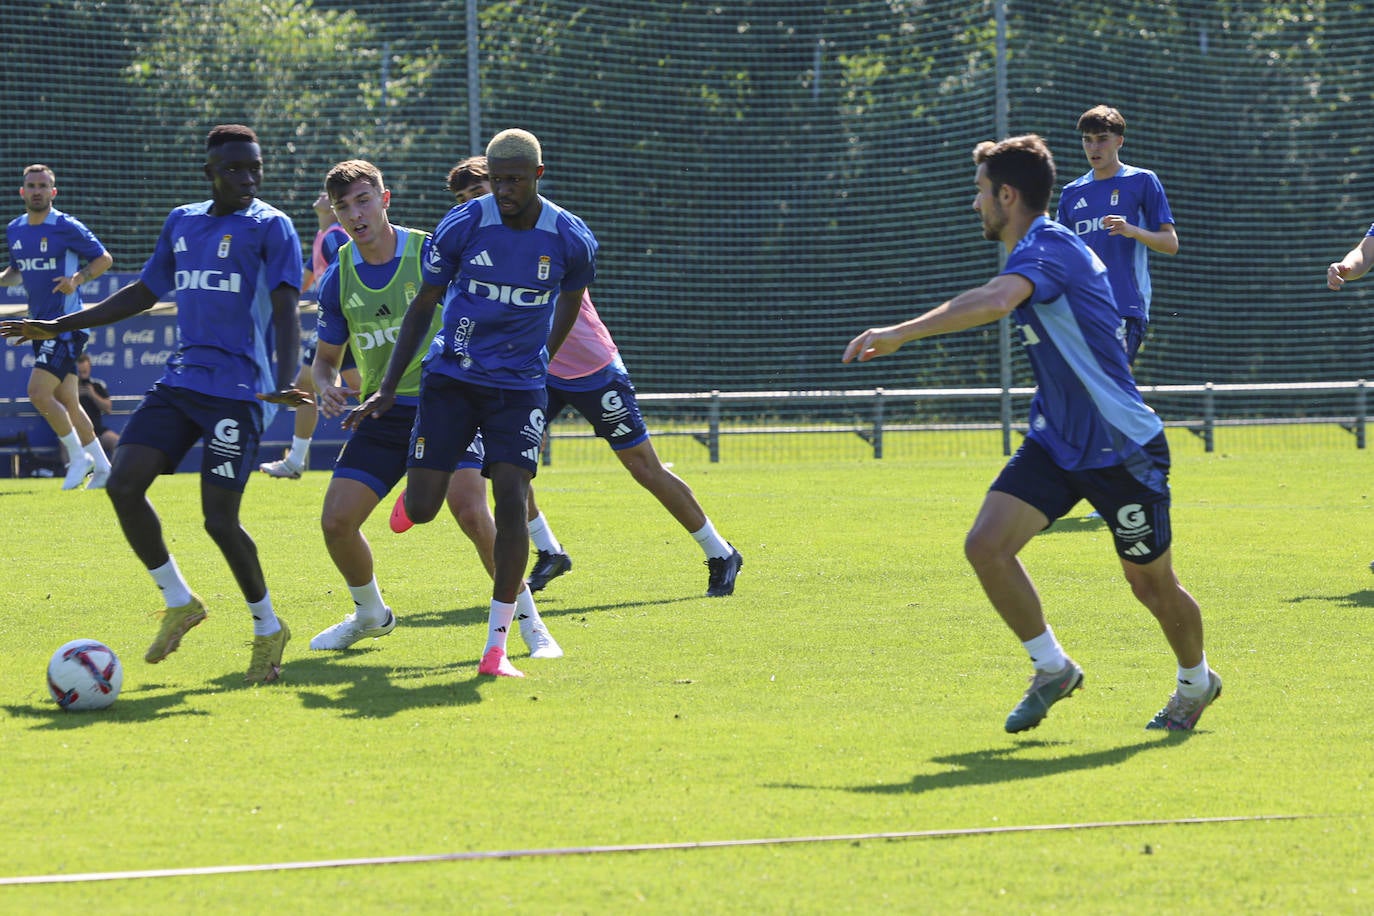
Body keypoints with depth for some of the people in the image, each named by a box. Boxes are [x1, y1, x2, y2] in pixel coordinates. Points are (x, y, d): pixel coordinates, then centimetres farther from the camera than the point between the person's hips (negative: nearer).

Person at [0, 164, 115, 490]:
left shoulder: (67, 227, -10)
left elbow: (104, 258, -4)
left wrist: (77, 279, -21)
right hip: (41, 324, 8)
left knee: (39, 393, -17)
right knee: (67, 401, 10)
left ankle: (78, 456, -1)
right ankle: (101, 466, 20)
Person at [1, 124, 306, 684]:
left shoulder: (270, 227, -4)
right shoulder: (182, 223, 15)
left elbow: (286, 312, -14)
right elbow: (144, 293, 26)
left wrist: (283, 383, -31)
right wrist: (59, 327, 26)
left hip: (238, 392, -6)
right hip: (180, 382, 6)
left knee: (219, 518, -10)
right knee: (123, 485, -8)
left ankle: (267, 628, 12)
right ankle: (178, 602, 10)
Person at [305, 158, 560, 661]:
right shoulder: (338, 279, 2)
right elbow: (326, 356, 12)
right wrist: (327, 388, -10)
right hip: (381, 415, 4)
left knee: (471, 511, -24)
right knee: (336, 521, -4)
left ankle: (529, 620, -8)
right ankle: (370, 615, 25)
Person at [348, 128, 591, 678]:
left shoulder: (571, 240, -8)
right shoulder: (461, 227, -10)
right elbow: (424, 304, 2)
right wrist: (389, 388, -1)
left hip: (518, 386, 0)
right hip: (451, 379, 0)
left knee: (512, 499, -16)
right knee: (421, 510, -7)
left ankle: (497, 647, -11)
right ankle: (417, 490, 36)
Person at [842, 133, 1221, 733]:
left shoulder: (1049, 248, -21)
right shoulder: (1037, 252, 9)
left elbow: (995, 301, -42)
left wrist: (899, 334, -45)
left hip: (1123, 450, -8)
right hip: (1055, 442, 8)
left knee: (1151, 584, 7)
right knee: (987, 546, -11)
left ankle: (1196, 683, 35)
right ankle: (1053, 669, 5)